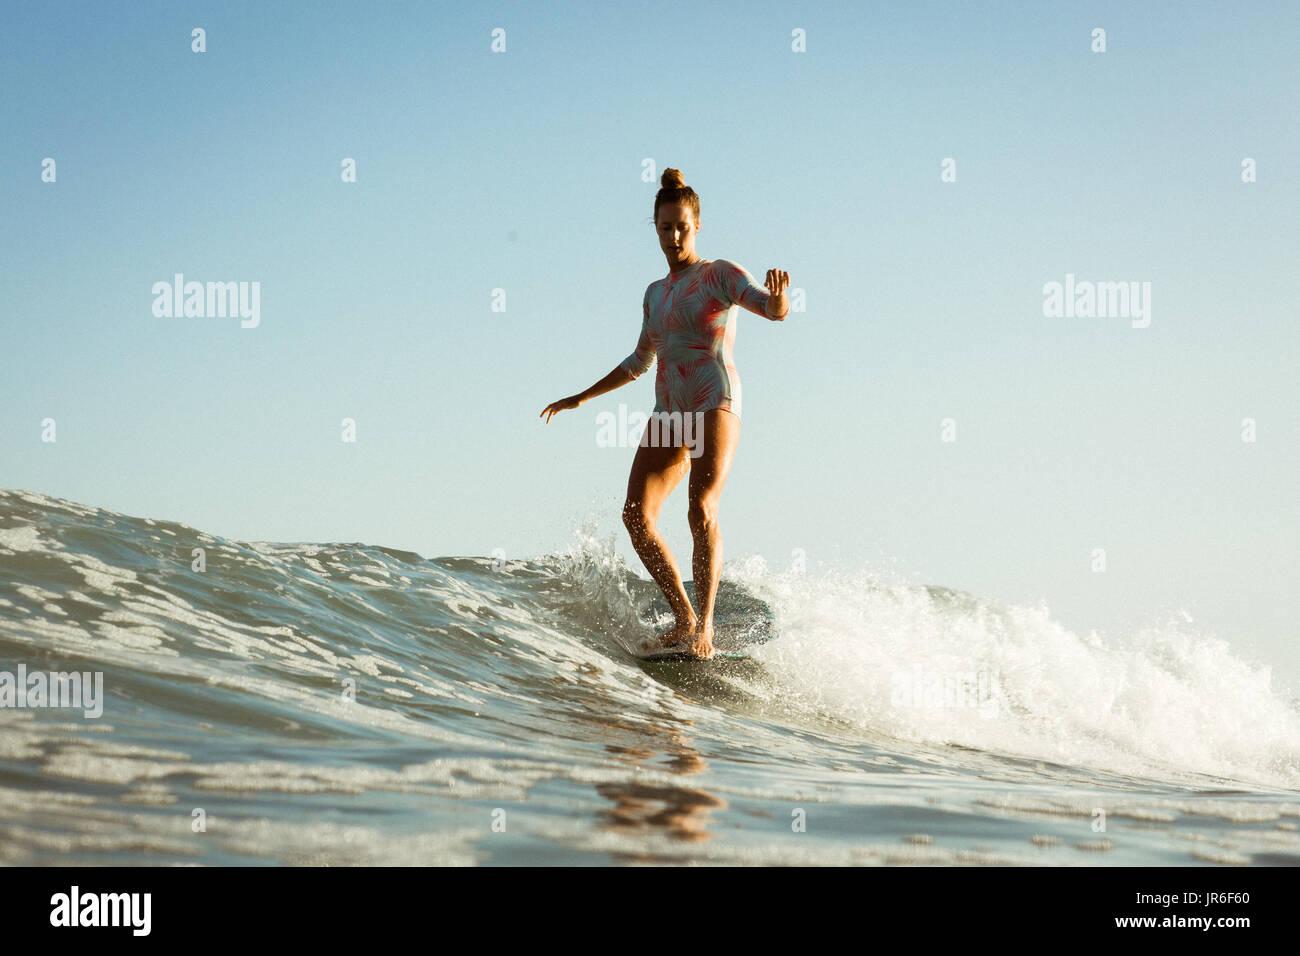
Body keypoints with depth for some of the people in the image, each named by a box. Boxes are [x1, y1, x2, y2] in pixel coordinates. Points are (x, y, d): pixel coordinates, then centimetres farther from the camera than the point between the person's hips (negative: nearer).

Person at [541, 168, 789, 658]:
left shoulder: (720, 273, 3)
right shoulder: (656, 293, 22)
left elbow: (774, 310, -14)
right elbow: (639, 362, 32)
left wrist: (778, 295, -38)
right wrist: (581, 397, 33)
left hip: (715, 404, -6)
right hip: (668, 413, 6)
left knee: (701, 508, -25)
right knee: (636, 514, -10)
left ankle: (704, 626, -26)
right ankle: (684, 621, -5)